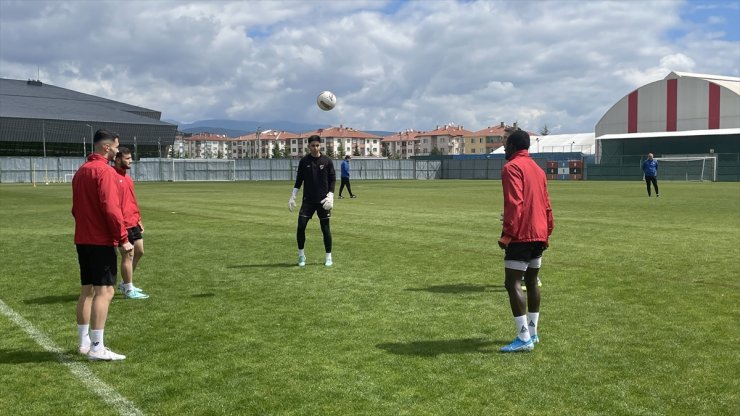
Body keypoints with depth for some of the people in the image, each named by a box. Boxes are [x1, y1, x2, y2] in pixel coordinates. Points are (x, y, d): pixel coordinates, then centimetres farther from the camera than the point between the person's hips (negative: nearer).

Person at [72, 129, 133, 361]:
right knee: (104, 291, -8)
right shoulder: (105, 171, -14)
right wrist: (123, 239, -16)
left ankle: (84, 342, 20)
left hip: (82, 239, 9)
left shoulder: (81, 171, 14)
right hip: (101, 241, -9)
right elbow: (111, 209, -21)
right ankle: (97, 348, -10)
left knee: (87, 290, 14)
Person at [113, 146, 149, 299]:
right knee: (128, 255, -2)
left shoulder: (127, 177, 15)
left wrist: (139, 219, 20)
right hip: (123, 224, -10)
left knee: (139, 252, 15)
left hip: (134, 223, 10)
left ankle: (125, 283, 28)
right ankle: (129, 290, 8)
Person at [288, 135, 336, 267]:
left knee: (325, 228, 2)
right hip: (308, 200, 1)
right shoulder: (304, 161, 2)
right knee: (301, 226, -8)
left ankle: (328, 257, 13)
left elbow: (333, 179, 1)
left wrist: (330, 195, -11)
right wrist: (292, 197, 2)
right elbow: (299, 180, 8)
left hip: (323, 200, -1)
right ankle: (301, 255, 9)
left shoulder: (327, 161, -1)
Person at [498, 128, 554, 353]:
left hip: (521, 235, -9)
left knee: (513, 284, -9)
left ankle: (524, 338, -13)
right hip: (539, 235, 9)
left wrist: (507, 234, -17)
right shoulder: (537, 169, 17)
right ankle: (532, 332, 22)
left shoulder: (512, 167, -9)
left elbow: (514, 204, -19)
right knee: (532, 282, 16)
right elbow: (546, 205, 18)